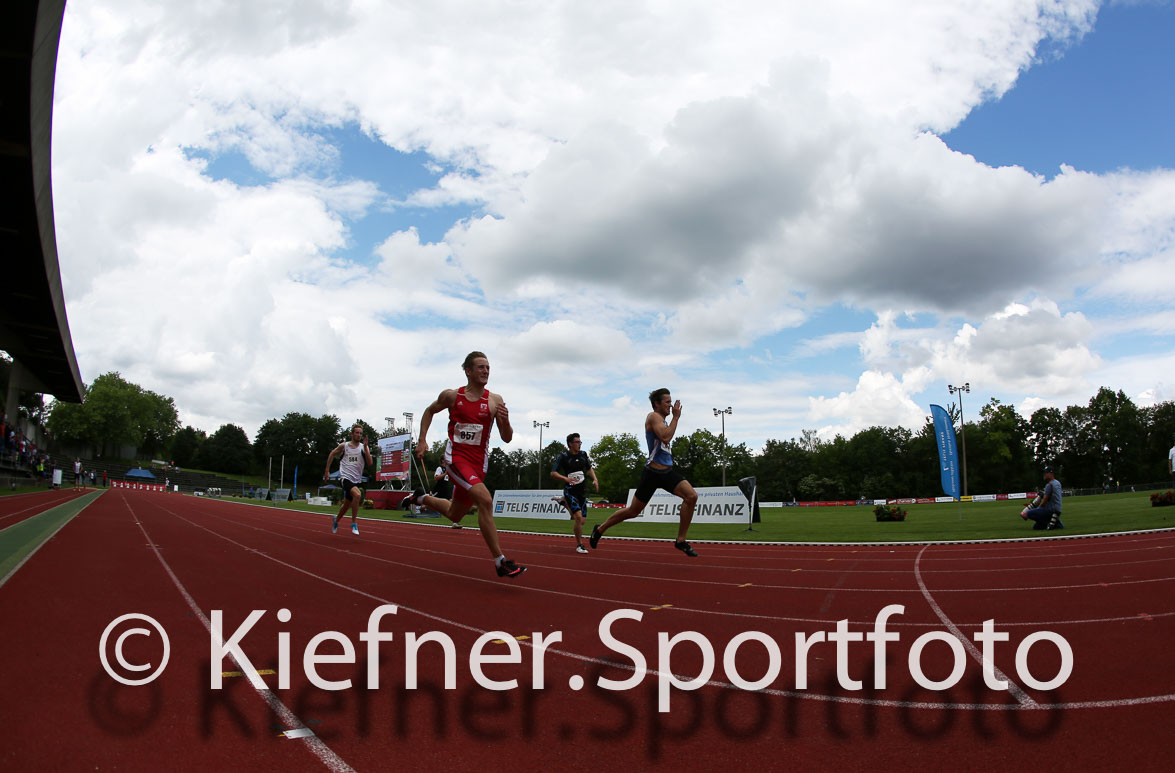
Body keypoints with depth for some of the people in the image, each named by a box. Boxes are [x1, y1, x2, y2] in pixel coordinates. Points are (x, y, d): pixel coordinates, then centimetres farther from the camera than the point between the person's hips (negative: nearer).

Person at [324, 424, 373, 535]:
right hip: (345, 477, -4)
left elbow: (370, 463, -10)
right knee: (357, 495, -30)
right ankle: (354, 524, -19)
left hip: (356, 480, 4)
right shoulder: (344, 446, 1)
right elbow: (332, 454, 18)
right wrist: (327, 471, 15)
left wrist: (365, 447, -17)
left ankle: (336, 520, 47)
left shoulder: (363, 448, 2)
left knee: (347, 505, 16)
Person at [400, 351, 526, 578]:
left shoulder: (495, 401, -1)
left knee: (454, 515, 18)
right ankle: (500, 561, -23)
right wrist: (422, 440, 6)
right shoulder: (452, 396, -4)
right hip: (456, 457, -4)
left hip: (479, 462, 4)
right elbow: (430, 411, 16)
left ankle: (420, 498, 47)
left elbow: (507, 438, -1)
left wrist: (505, 421, -22)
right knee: (485, 500, -27)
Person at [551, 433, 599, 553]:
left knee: (581, 520, 11)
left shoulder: (583, 454, 5)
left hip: (582, 491, 6)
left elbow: (589, 468, 20)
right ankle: (579, 545, -6)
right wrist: (565, 478, -27)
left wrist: (595, 479, 3)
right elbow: (553, 473, -11)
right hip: (570, 491, -5)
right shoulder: (563, 456, -9)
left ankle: (564, 502, 35)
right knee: (578, 516, -20)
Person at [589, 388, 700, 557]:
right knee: (633, 511, 4)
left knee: (691, 496, -14)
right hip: (653, 472, -8)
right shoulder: (653, 416, -11)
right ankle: (600, 529, 26)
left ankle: (681, 541, -6)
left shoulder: (663, 420, 16)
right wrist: (676, 417, -20)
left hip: (667, 471, 8)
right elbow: (665, 438, -27)